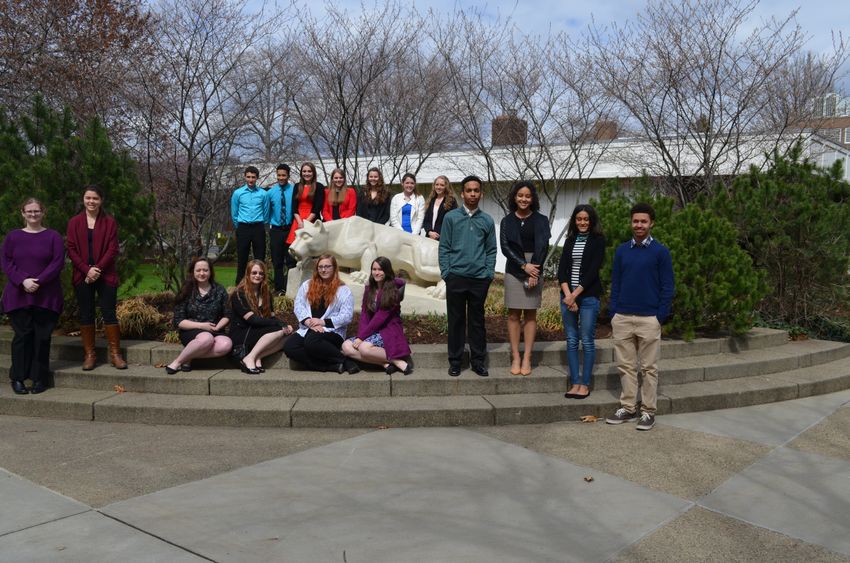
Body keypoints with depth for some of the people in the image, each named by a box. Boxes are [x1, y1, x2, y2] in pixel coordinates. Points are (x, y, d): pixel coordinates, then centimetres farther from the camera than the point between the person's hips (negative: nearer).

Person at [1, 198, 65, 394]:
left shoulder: (53, 237, 4)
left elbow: (58, 262, -4)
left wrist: (39, 282, -15)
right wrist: (23, 281, -12)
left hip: (46, 296, -1)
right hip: (18, 295, 1)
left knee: (42, 337, 1)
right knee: (22, 335, 0)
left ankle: (39, 378, 9)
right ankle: (18, 378, 8)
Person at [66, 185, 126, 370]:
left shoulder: (109, 222, 2)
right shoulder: (74, 222, 5)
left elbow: (113, 249, -3)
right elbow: (71, 249, 0)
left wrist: (97, 269, -13)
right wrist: (87, 270, -12)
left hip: (105, 275, -1)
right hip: (82, 276, 1)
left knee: (109, 313, -1)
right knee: (85, 315, 5)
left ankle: (115, 354, 5)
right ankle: (89, 355, 12)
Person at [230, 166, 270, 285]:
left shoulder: (263, 194, 2)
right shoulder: (237, 193, 3)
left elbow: (266, 213, 8)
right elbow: (234, 214, 10)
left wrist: (260, 225, 11)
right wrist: (240, 227, 14)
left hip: (258, 228, 0)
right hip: (243, 228, 0)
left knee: (260, 258, 2)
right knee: (242, 258, 3)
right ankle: (239, 286, 9)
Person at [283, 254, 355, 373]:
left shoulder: (343, 290, 6)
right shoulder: (307, 285, 18)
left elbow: (347, 316, -3)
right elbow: (298, 306, 7)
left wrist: (323, 322, -12)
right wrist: (309, 322, -11)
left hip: (332, 331, -4)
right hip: (306, 329, 5)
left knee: (311, 341, -38)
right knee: (289, 347, -27)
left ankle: (344, 361, -22)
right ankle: (332, 366, -27)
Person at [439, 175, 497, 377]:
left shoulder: (487, 220, 7)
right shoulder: (451, 217, 3)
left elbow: (491, 250, 9)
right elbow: (444, 247, 2)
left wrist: (489, 273, -1)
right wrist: (445, 273, -6)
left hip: (479, 279, 1)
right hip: (456, 277, -1)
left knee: (477, 321, 8)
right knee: (456, 320, 5)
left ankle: (478, 361, 17)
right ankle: (455, 361, 14)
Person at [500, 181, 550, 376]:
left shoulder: (540, 220, 5)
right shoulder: (507, 221, 7)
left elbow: (542, 246, -3)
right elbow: (505, 246, -2)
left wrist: (534, 268, -14)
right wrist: (524, 265, -13)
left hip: (535, 269, -1)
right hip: (513, 270, 1)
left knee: (530, 314, 1)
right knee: (513, 314, 0)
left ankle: (527, 359, 4)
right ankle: (515, 358, 4)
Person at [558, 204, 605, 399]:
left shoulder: (598, 240, 0)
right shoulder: (570, 241, 12)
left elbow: (593, 270, -9)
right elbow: (562, 268, 4)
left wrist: (575, 294, -14)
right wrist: (567, 295, -10)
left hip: (588, 295, -4)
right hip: (568, 295, 4)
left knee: (587, 341, -1)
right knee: (571, 341, 6)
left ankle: (585, 384, 7)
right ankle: (575, 383, 13)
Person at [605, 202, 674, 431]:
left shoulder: (660, 252, -3)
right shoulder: (621, 250, 8)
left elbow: (667, 287, -3)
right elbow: (615, 283, 11)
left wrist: (660, 317, -8)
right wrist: (613, 313, 4)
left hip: (649, 320, -3)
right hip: (622, 318, 4)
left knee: (649, 368, 5)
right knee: (625, 366, 9)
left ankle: (648, 412, 13)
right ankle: (628, 408, 19)